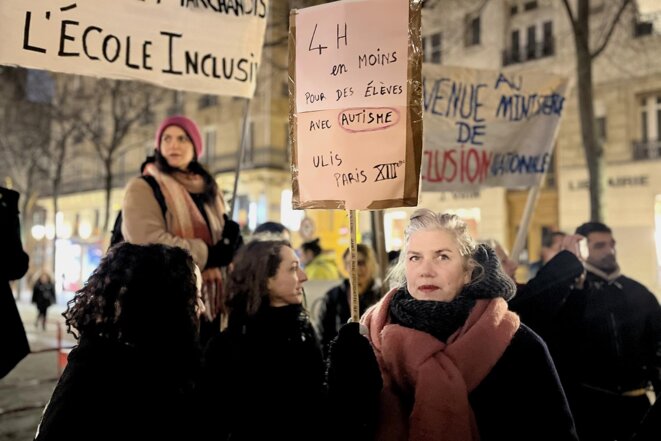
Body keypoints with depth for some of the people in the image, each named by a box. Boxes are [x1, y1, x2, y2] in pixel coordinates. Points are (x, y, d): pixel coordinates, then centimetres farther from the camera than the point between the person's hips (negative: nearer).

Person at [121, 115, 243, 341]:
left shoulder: (208, 189, 17)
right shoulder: (143, 188, -3)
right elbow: (150, 242, -17)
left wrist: (231, 236, -4)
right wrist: (209, 254, -14)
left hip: (208, 300, 6)